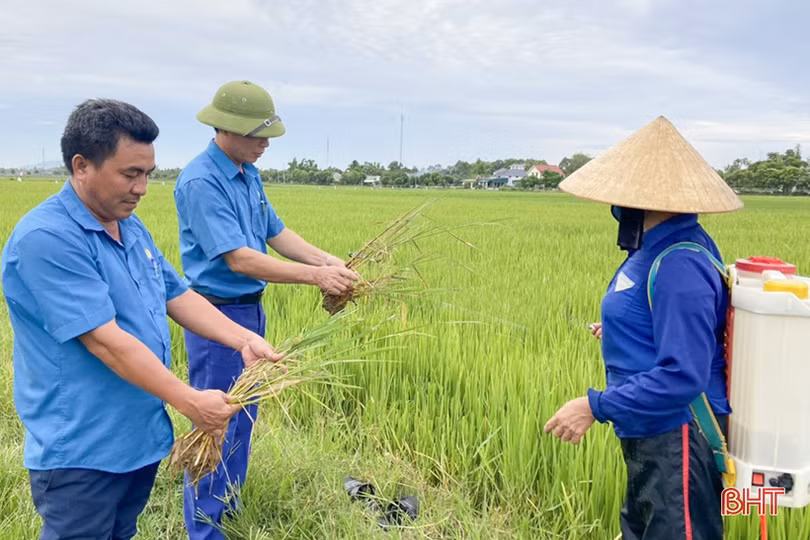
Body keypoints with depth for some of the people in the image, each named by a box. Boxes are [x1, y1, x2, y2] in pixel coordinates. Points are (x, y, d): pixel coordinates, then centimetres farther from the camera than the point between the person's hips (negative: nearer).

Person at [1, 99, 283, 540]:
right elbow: (105, 340, -25)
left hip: (142, 437, 8)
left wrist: (244, 339, -1)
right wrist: (189, 402, -23)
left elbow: (178, 297, 12)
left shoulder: (131, 229, 7)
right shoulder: (46, 239, -22)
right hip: (81, 453, -8)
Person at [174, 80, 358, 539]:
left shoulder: (250, 175, 7)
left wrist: (330, 260, -4)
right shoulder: (200, 182, -21)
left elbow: (276, 233, 11)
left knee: (243, 418, 19)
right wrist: (315, 276, -25)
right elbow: (238, 258, -25)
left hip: (251, 311, 9)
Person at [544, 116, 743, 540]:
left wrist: (596, 406, -25)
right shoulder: (661, 248, 4)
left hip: (675, 440, -10)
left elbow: (683, 375, -29)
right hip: (653, 434, 10)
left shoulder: (678, 266, -27)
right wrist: (622, 330, 23)